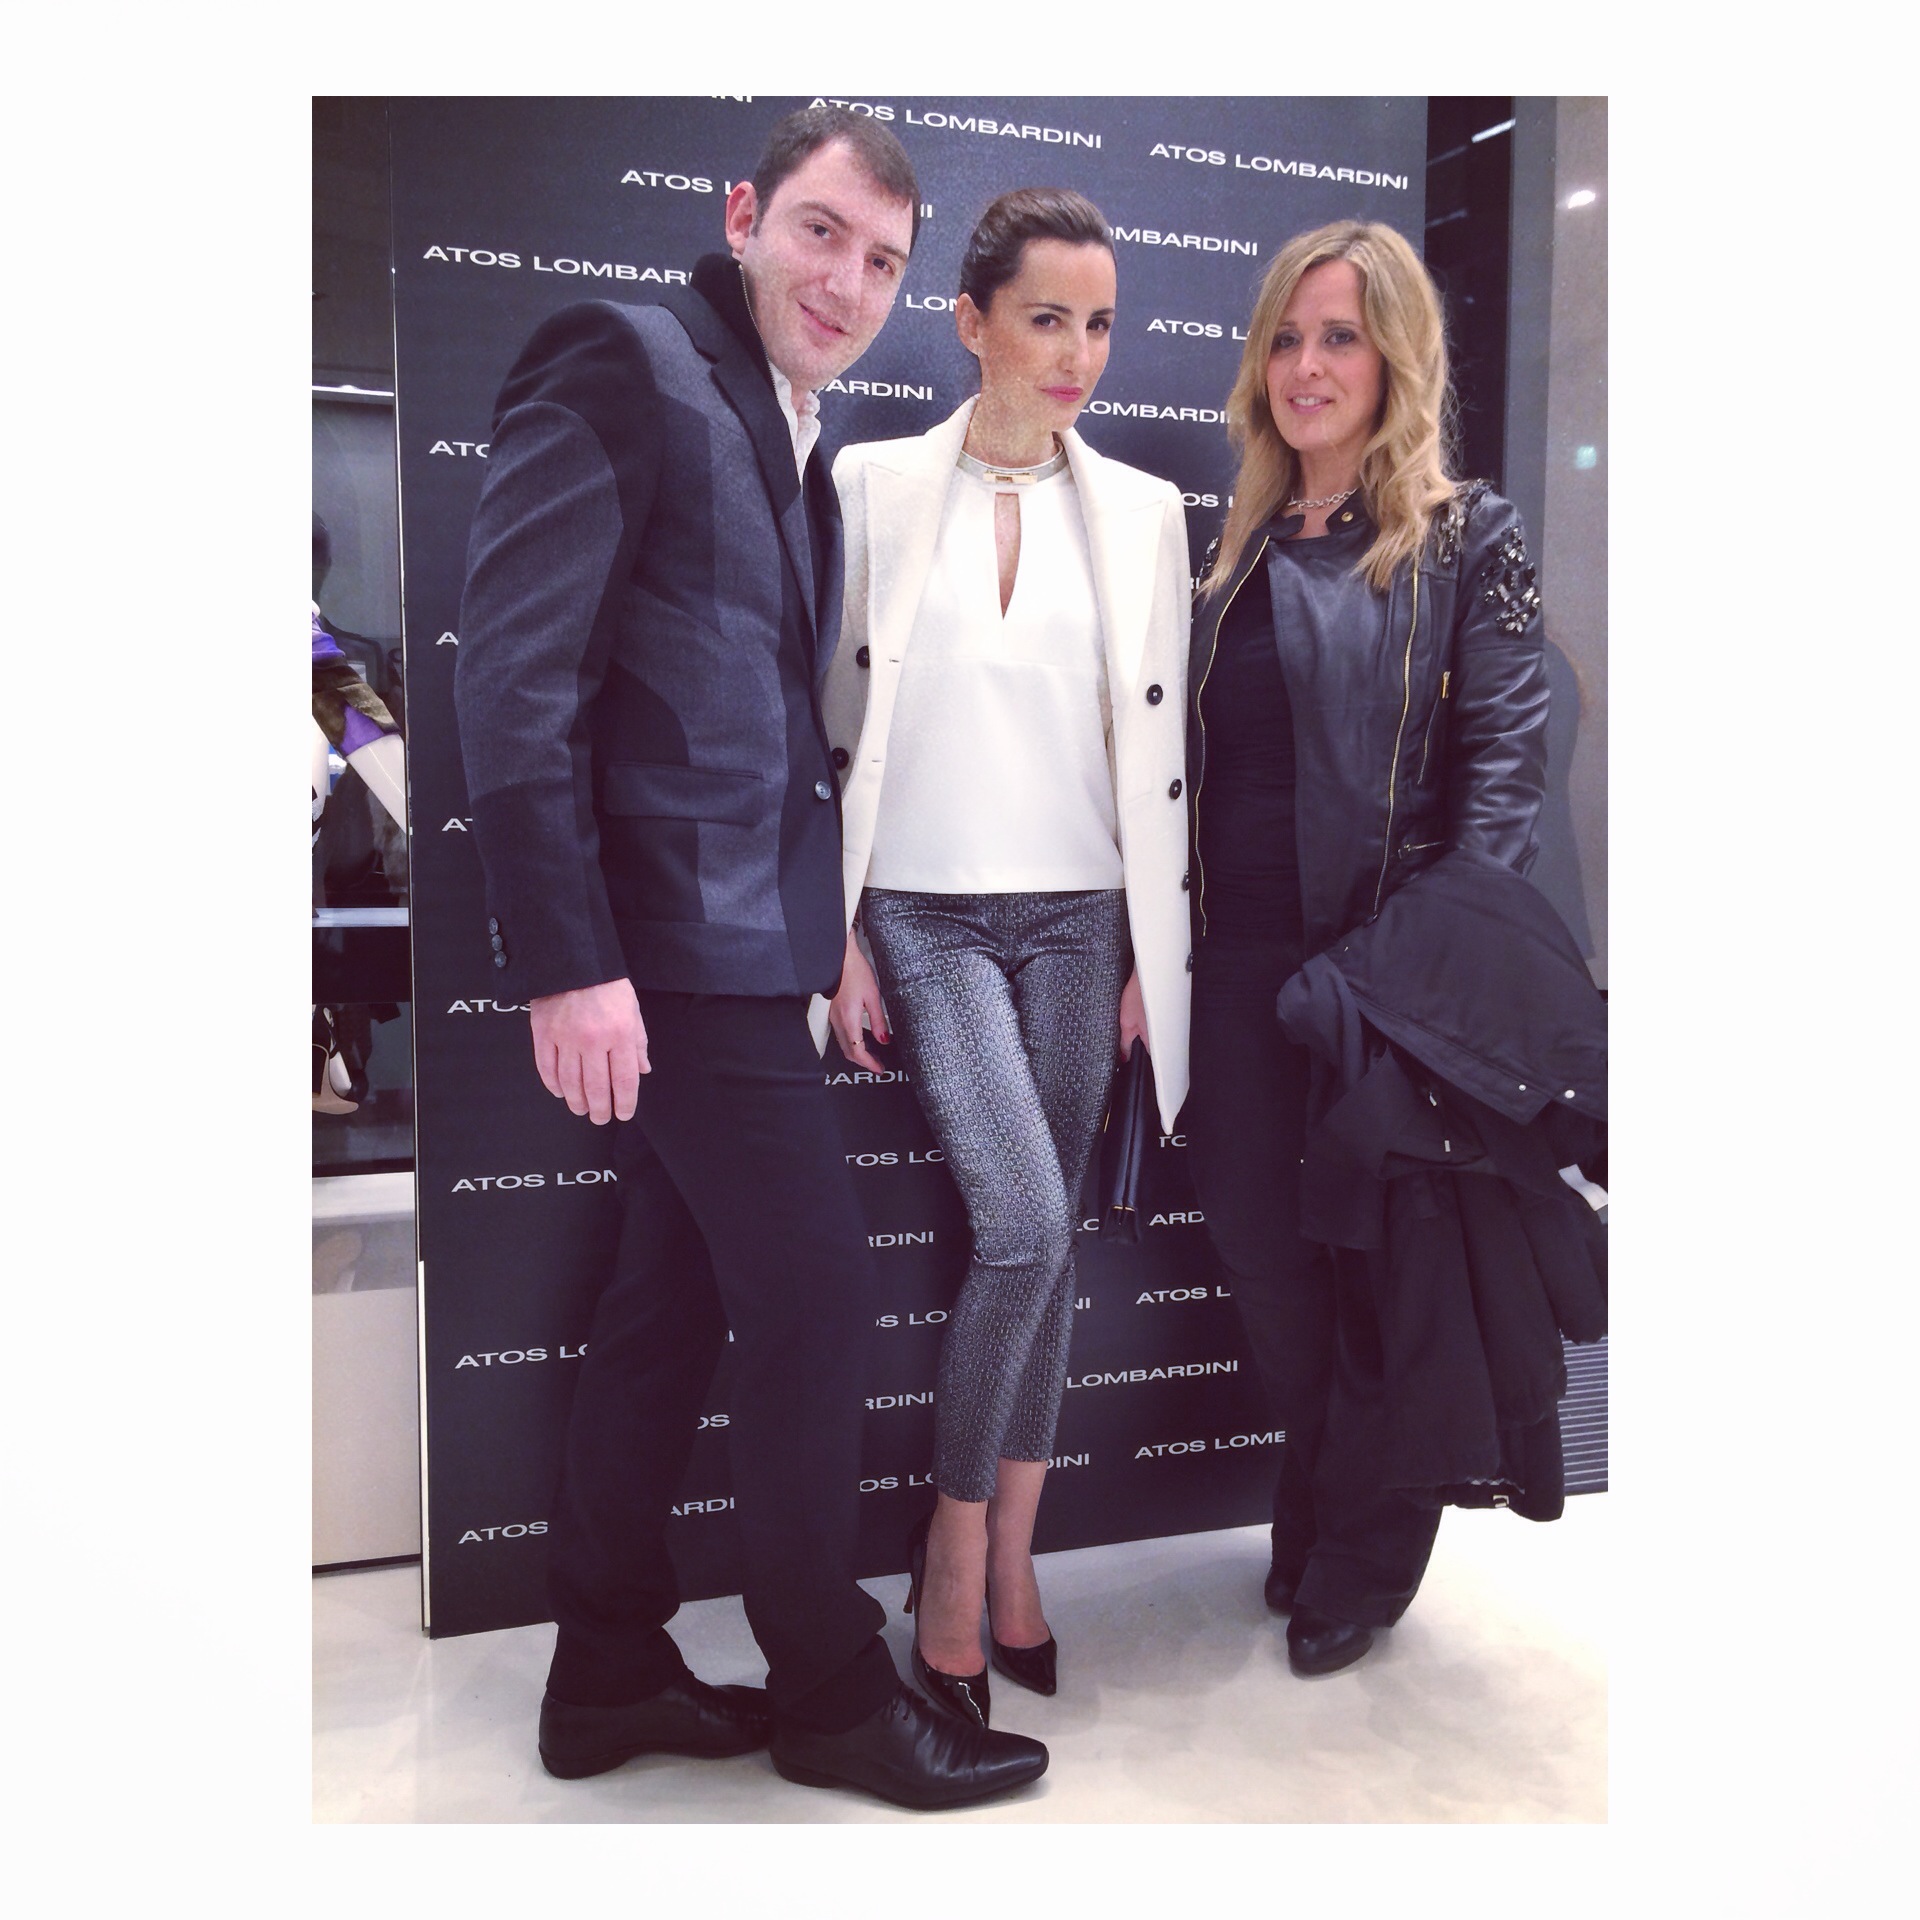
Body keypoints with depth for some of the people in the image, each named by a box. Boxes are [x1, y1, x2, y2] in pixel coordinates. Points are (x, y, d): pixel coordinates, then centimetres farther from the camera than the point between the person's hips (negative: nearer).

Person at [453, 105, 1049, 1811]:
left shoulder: (790, 446, 18)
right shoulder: (626, 365, -7)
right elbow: (515, 674, -15)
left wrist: (831, 937, 9)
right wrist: (567, 960, -20)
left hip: (740, 943, 9)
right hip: (673, 945, -9)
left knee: (677, 1300, 13)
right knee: (817, 1296, -3)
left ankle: (609, 1673, 29)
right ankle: (833, 1696, 17)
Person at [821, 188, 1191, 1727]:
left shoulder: (1144, 511, 7)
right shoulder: (874, 487, 2)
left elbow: (1160, 746, 8)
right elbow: (836, 722, 1)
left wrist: (1154, 954, 4)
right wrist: (842, 943, -3)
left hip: (1080, 917, 3)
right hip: (925, 914, -2)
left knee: (1046, 1239, 5)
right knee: (1022, 1224, -16)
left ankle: (1011, 1560, 22)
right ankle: (954, 1548, 7)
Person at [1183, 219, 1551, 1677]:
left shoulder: (1468, 539, -1)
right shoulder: (1241, 550, 13)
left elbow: (1505, 757, -9)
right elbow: (1195, 763, 12)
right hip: (1243, 964, 5)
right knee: (1263, 1249, 12)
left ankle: (1362, 1561, 29)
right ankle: (1319, 1520, 37)